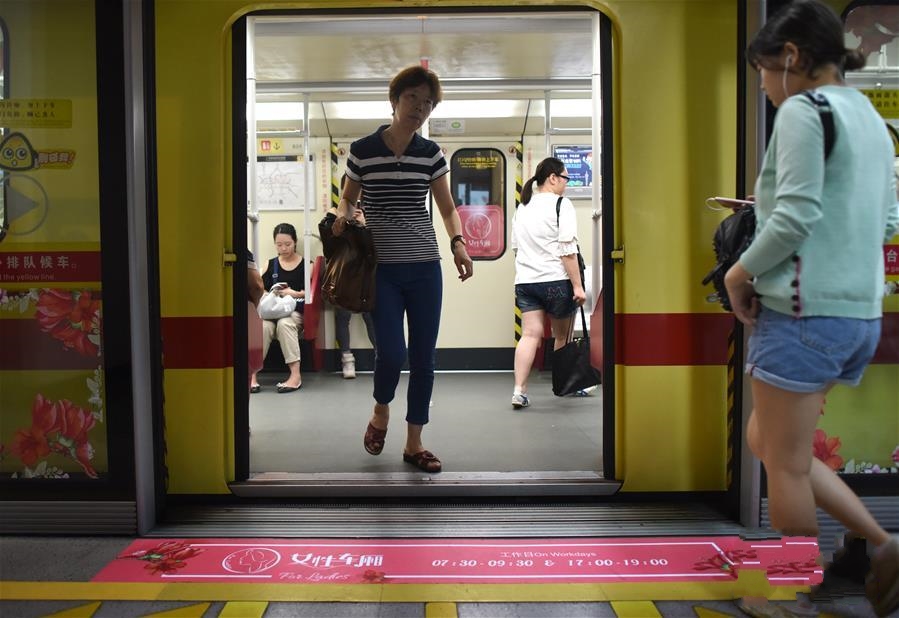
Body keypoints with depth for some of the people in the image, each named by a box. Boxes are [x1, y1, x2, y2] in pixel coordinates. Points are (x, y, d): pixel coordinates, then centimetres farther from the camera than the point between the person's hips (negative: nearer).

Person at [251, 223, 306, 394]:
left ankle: (295, 375, -38)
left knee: (284, 323, -37)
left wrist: (294, 293, -17)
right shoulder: (270, 265, 16)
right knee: (262, 326, -33)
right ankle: (252, 374, -36)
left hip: (295, 311, -2)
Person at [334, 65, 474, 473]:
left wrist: (458, 243, -11)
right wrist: (343, 215, -12)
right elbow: (347, 199, 11)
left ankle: (414, 443, 19)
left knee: (424, 357, 4)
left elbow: (448, 210, 8)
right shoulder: (362, 150, -2)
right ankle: (380, 411, 23)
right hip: (381, 268, -2)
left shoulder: (431, 154, 3)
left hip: (425, 267, 3)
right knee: (392, 352, -12)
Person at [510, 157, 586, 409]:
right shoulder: (561, 204, -6)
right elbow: (568, 250, -12)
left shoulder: (523, 206, 15)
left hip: (525, 281, 5)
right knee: (562, 337, 12)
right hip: (556, 280, -5)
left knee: (530, 334, -1)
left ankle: (519, 391, -12)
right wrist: (577, 285, -12)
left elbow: (515, 246, 21)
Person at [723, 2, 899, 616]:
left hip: (803, 311, -9)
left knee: (786, 465, 5)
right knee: (768, 443, 20)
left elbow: (796, 215, -19)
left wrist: (741, 271, -6)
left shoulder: (803, 110, -10)